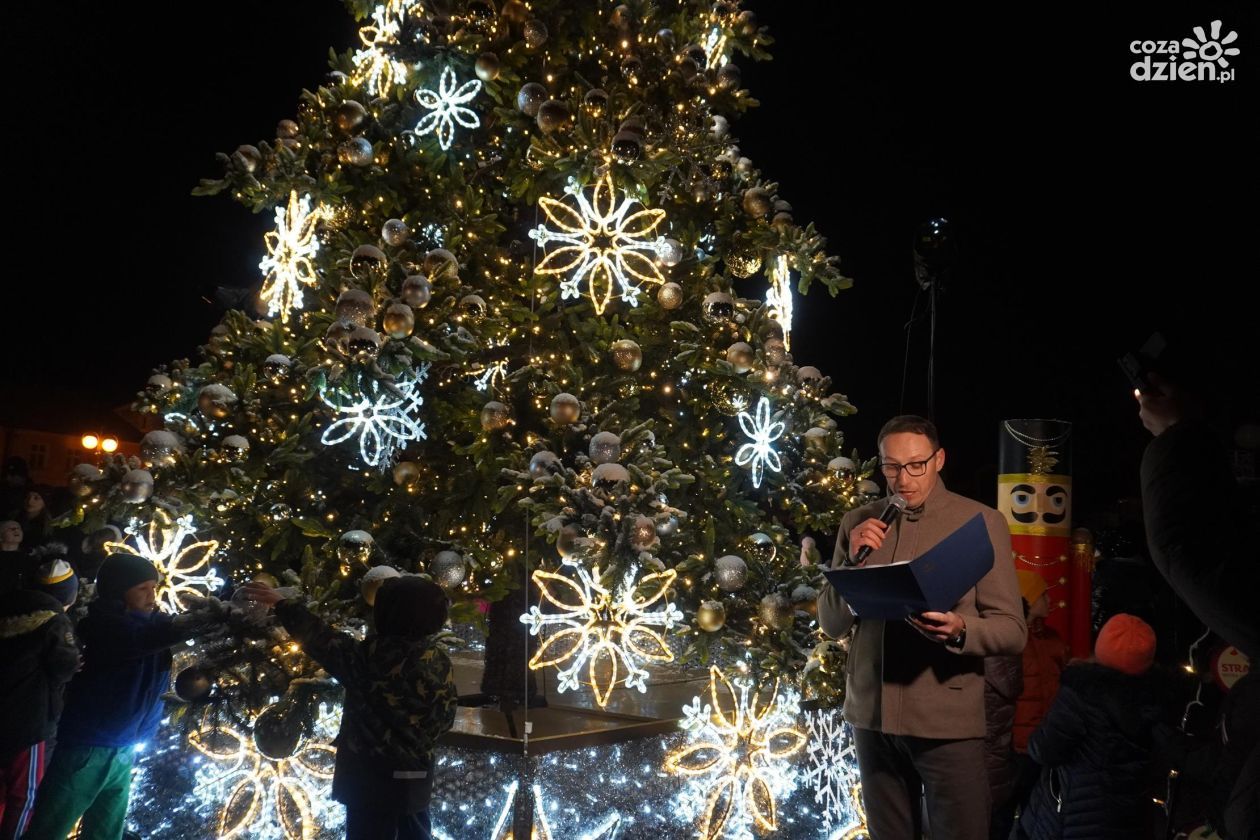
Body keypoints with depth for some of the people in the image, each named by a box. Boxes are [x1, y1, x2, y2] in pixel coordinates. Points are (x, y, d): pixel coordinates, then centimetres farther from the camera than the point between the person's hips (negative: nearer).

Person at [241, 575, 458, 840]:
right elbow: (446, 715, -5)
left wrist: (281, 602, 5)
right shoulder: (439, 661, -14)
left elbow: (319, 638, -7)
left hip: (370, 775, -2)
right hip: (416, 774, 2)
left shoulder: (367, 657, -20)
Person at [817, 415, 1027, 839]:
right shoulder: (857, 524, 6)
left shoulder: (982, 522, -4)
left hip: (948, 720, -3)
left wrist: (960, 629, -27)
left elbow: (1012, 631, -6)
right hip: (871, 715, 3)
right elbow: (831, 623, 6)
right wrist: (853, 562, -11)